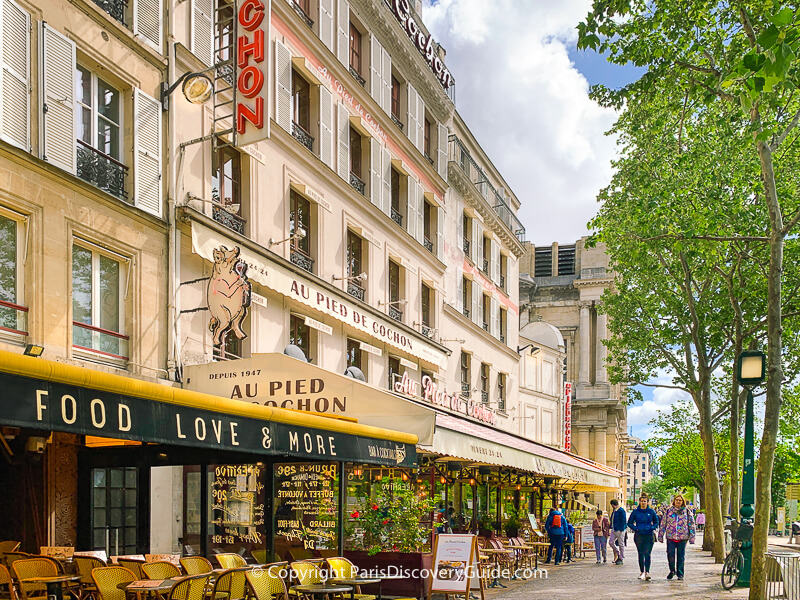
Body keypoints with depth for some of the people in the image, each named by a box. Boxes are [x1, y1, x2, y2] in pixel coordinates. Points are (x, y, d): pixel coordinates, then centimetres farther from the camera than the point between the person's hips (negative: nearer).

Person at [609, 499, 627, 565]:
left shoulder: (621, 510, -13)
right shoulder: (614, 510, 14)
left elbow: (624, 521, -16)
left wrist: (621, 529, -18)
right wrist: (611, 526, 18)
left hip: (619, 530, -9)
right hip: (614, 529, 9)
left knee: (621, 544, 0)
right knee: (611, 542, 4)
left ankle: (621, 559, 7)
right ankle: (617, 554, 21)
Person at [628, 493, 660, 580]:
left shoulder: (651, 511, 2)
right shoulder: (635, 511, 2)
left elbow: (656, 522, 12)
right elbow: (629, 523, 8)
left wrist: (652, 528, -7)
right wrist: (636, 529, -7)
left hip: (649, 536, -1)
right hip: (639, 536, 1)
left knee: (647, 554, -11)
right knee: (641, 554, 8)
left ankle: (647, 572, -14)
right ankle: (642, 572, 18)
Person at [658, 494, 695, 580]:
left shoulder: (687, 512, 8)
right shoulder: (669, 511, 10)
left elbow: (691, 524, 8)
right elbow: (663, 523, 12)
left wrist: (691, 537, 1)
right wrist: (660, 535, 8)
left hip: (682, 538, 0)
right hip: (670, 537, 0)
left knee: (681, 556, 2)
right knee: (670, 554, -9)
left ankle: (680, 574, 13)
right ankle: (672, 571, 13)